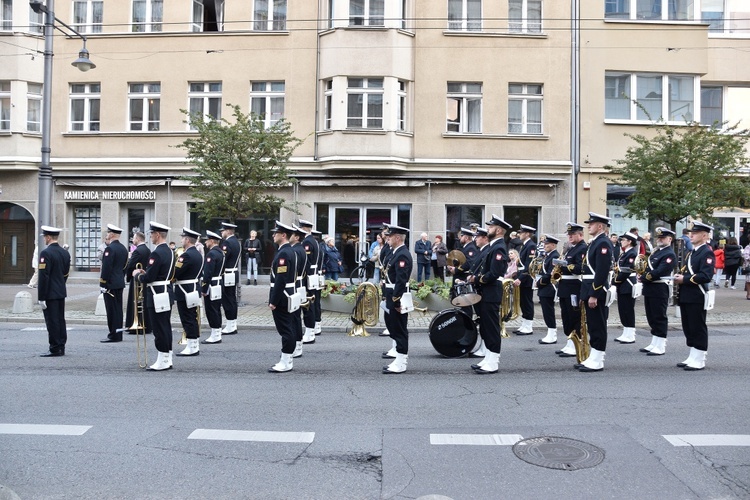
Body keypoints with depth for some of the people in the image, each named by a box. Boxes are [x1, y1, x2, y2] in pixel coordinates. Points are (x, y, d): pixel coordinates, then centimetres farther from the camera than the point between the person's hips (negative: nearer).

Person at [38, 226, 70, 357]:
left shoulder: (46, 253, -15)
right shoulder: (65, 253, 9)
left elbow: (43, 277, -18)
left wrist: (41, 297, -16)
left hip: (50, 294, -8)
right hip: (61, 293, 8)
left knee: (52, 321, -3)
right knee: (60, 320, 11)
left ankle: (55, 349, 1)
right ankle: (61, 347, 16)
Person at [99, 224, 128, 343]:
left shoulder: (110, 248, -15)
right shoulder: (123, 248, 12)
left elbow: (106, 268, -18)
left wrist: (102, 284, -14)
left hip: (110, 284, -9)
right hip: (120, 283, 9)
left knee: (112, 310, -4)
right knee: (118, 309, 11)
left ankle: (114, 335, -1)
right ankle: (118, 334, 16)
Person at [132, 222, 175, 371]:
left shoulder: (157, 254, -19)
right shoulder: (170, 251, 11)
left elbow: (149, 278, -21)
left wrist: (137, 275, -2)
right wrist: (145, 272, 13)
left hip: (157, 296, -10)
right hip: (167, 294, 10)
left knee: (159, 329, -1)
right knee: (166, 327, 14)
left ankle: (162, 361, 6)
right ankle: (168, 360, 21)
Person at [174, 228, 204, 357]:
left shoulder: (186, 255, -19)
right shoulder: (198, 254, 11)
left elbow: (175, 273, -22)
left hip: (185, 293, -10)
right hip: (195, 290, 10)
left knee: (187, 320, -3)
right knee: (193, 318, 14)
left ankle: (191, 347, 2)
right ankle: (195, 346, 21)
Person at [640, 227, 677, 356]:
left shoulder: (670, 255, -12)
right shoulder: (656, 252, 17)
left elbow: (659, 272, -21)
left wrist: (643, 278, -14)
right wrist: (644, 276, 0)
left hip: (659, 289, -9)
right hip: (650, 289, 9)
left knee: (659, 318, -3)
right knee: (651, 317, 14)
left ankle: (660, 346, 4)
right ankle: (654, 344, 24)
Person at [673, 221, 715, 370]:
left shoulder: (707, 253, -11)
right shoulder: (692, 252, 18)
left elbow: (706, 276, -22)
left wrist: (684, 279, -19)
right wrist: (680, 276, 4)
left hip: (697, 298, -9)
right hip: (686, 297, 9)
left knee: (698, 329, -1)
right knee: (688, 329, 13)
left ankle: (699, 360, 6)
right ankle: (693, 357, 22)